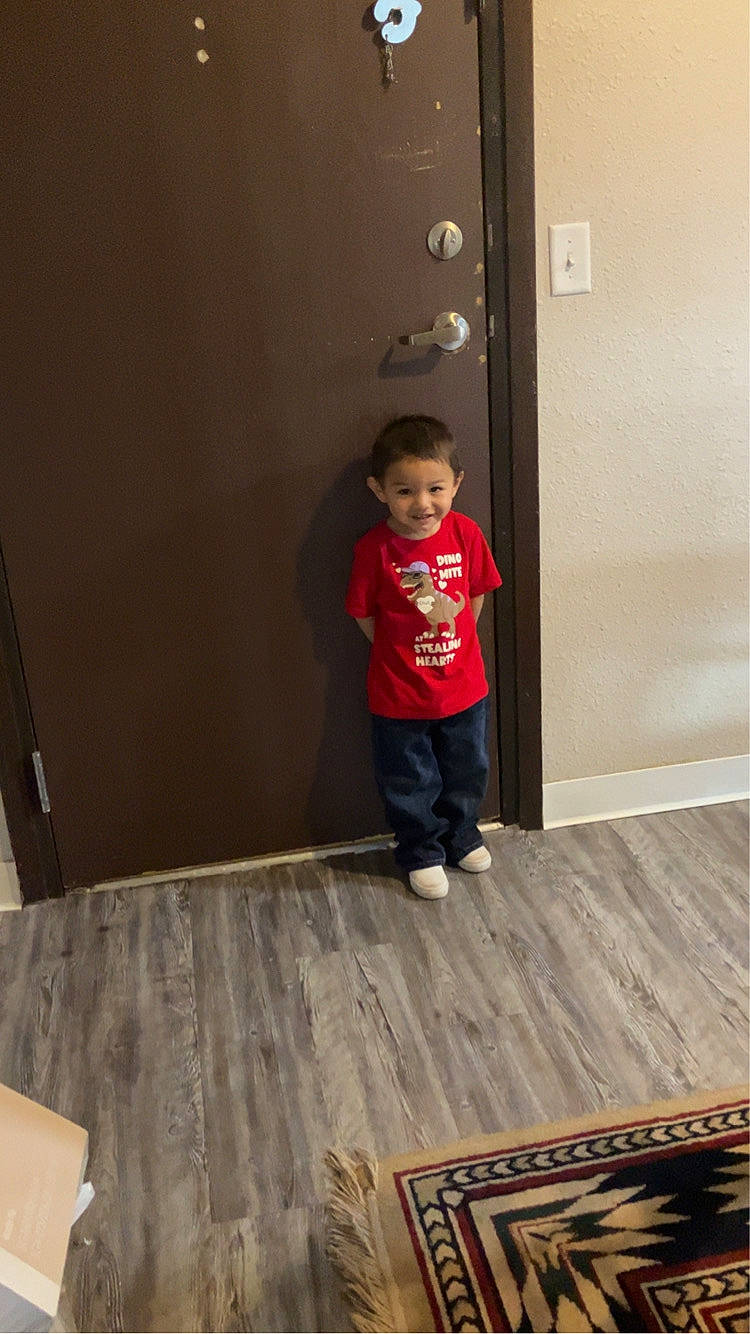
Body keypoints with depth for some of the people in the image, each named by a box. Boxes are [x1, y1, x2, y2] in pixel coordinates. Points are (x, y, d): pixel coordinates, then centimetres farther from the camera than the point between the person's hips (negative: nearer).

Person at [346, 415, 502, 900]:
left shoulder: (465, 533, -11)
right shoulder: (375, 548, -19)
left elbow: (477, 593, 4)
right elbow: (365, 614, -8)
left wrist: (456, 641, 5)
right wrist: (401, 652, -4)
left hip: (464, 686, 3)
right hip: (399, 696, -3)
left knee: (467, 772, 22)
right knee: (411, 783, 15)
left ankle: (461, 835, 47)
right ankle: (422, 852, 38)